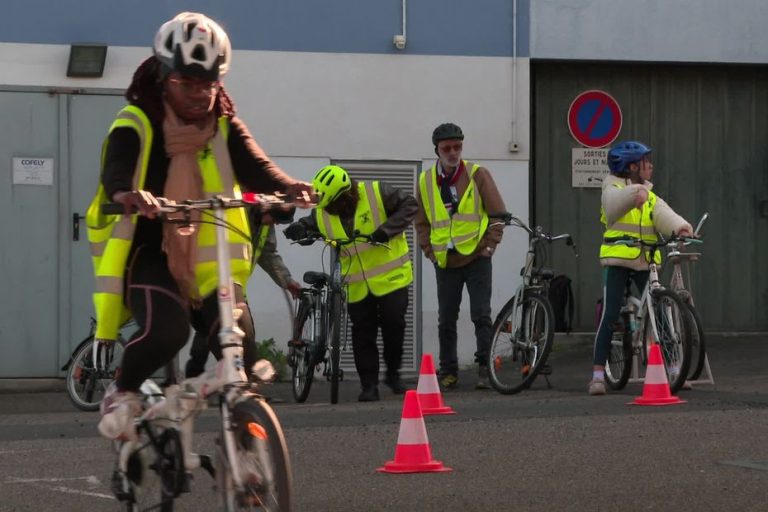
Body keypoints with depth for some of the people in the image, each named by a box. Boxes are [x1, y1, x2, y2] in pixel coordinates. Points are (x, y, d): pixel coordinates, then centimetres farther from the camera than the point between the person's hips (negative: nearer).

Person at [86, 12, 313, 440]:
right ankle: (122, 395, -3)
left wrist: (288, 187, -33)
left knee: (239, 345, -16)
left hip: (207, 258, 4)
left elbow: (255, 167, -10)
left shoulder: (225, 127, 8)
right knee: (166, 328, -31)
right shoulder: (137, 124, -6)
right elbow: (116, 172, -25)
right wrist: (130, 194, -50)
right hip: (149, 252, -4)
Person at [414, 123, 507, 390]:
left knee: (481, 315, -6)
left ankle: (485, 368, -3)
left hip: (477, 258, -3)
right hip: (445, 262, 3)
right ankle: (448, 372, 14)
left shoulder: (478, 175, -1)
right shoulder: (426, 181, 6)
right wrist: (430, 250, 4)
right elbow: (422, 222, 15)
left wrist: (490, 245, -6)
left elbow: (498, 214, 1)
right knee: (446, 320, 6)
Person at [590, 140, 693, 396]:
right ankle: (598, 374, -4)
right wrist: (636, 193, -44)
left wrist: (679, 226, -29)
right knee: (609, 316, -8)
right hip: (617, 260, -4)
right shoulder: (612, 190, 2)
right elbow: (617, 201, -23)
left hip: (645, 262, 4)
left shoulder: (650, 197, 14)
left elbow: (663, 214, -7)